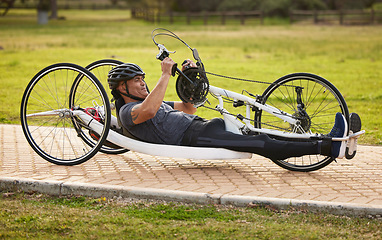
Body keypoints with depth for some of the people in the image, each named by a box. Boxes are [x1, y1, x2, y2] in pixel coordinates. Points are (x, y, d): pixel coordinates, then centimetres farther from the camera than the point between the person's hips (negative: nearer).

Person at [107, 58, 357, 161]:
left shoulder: (148, 100, 29)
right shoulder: (128, 112, 1)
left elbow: (188, 108, 33)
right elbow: (149, 110, -24)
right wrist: (165, 75, -18)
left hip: (201, 126, 9)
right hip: (192, 137, -9)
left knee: (262, 137, -8)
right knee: (260, 144, -22)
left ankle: (330, 143, -17)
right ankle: (328, 147, -29)